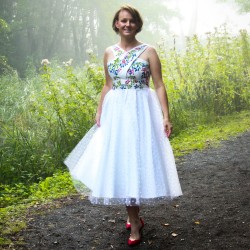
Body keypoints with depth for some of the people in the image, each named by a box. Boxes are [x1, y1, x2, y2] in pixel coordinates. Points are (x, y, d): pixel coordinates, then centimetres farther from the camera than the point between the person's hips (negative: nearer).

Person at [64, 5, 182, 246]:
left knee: (137, 161, -2)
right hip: (116, 112, 4)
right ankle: (134, 219, 20)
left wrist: (166, 117, -11)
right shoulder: (109, 53, 9)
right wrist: (99, 112, 9)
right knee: (120, 163, 5)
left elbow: (159, 86, -4)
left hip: (141, 111, -3)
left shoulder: (149, 51, -2)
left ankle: (134, 219, 14)